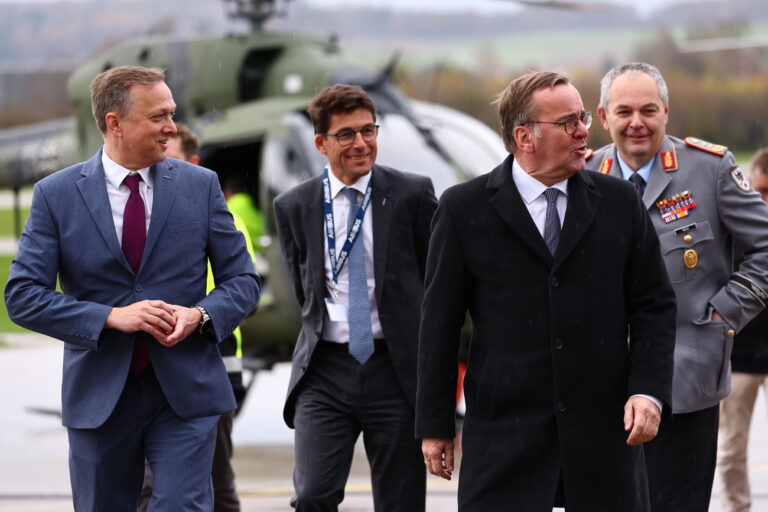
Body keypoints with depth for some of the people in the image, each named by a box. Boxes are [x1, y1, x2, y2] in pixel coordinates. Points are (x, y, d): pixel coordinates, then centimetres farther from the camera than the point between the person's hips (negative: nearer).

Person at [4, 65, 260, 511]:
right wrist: (111, 317, -18)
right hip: (99, 397, 0)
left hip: (185, 392, 0)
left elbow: (243, 281, 7)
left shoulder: (200, 185, 3)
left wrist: (201, 315, -15)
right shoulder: (56, 194, -2)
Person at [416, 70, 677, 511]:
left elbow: (655, 305, 8)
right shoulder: (465, 209, 2)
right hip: (504, 433, -2)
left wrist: (649, 391, -6)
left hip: (606, 426, 2)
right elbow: (441, 321, 3)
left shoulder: (620, 203, 8)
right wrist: (436, 425, 2)